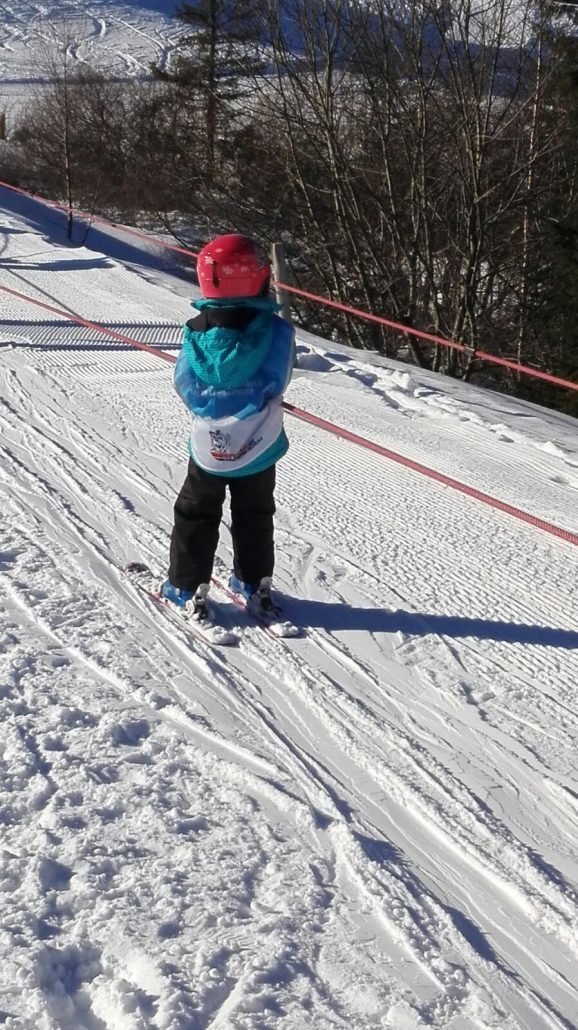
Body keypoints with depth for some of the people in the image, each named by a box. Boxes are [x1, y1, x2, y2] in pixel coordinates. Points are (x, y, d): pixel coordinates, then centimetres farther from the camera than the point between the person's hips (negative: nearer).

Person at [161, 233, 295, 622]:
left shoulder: (196, 332, -17)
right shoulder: (276, 330, -19)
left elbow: (185, 384, -5)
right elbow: (278, 383, -4)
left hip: (208, 449, 0)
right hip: (259, 448, 0)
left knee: (196, 516, 17)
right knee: (254, 517, 21)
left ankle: (189, 586, 21)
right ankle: (255, 582, 32)